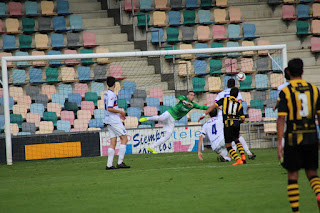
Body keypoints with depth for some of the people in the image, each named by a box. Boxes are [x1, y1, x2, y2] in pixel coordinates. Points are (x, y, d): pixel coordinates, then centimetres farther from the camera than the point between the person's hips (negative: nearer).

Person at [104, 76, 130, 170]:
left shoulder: (106, 94, 15)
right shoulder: (112, 94, -14)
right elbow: (109, 108, -22)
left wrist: (119, 115, 22)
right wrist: (120, 112, -10)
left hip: (109, 121, 9)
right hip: (114, 121, -9)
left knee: (113, 142, 6)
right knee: (124, 139, -5)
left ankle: (109, 164, -1)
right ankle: (120, 162, -10)